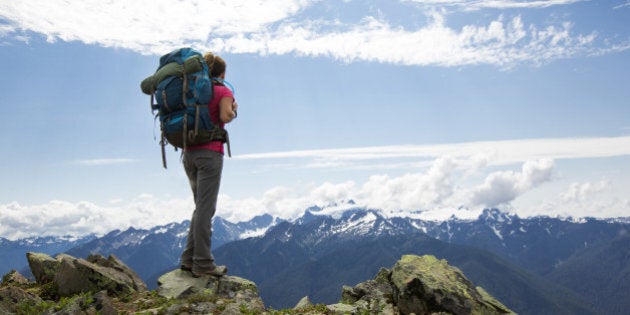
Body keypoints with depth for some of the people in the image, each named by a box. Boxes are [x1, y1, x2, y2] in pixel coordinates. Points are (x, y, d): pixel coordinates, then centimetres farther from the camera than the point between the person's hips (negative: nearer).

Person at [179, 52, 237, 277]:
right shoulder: (223, 91, -1)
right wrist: (234, 110, 1)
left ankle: (189, 258, 15)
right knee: (205, 208, -5)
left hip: (189, 153, 7)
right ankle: (203, 264, -2)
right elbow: (225, 116, -18)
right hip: (210, 153, -7)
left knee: (202, 206, 15)